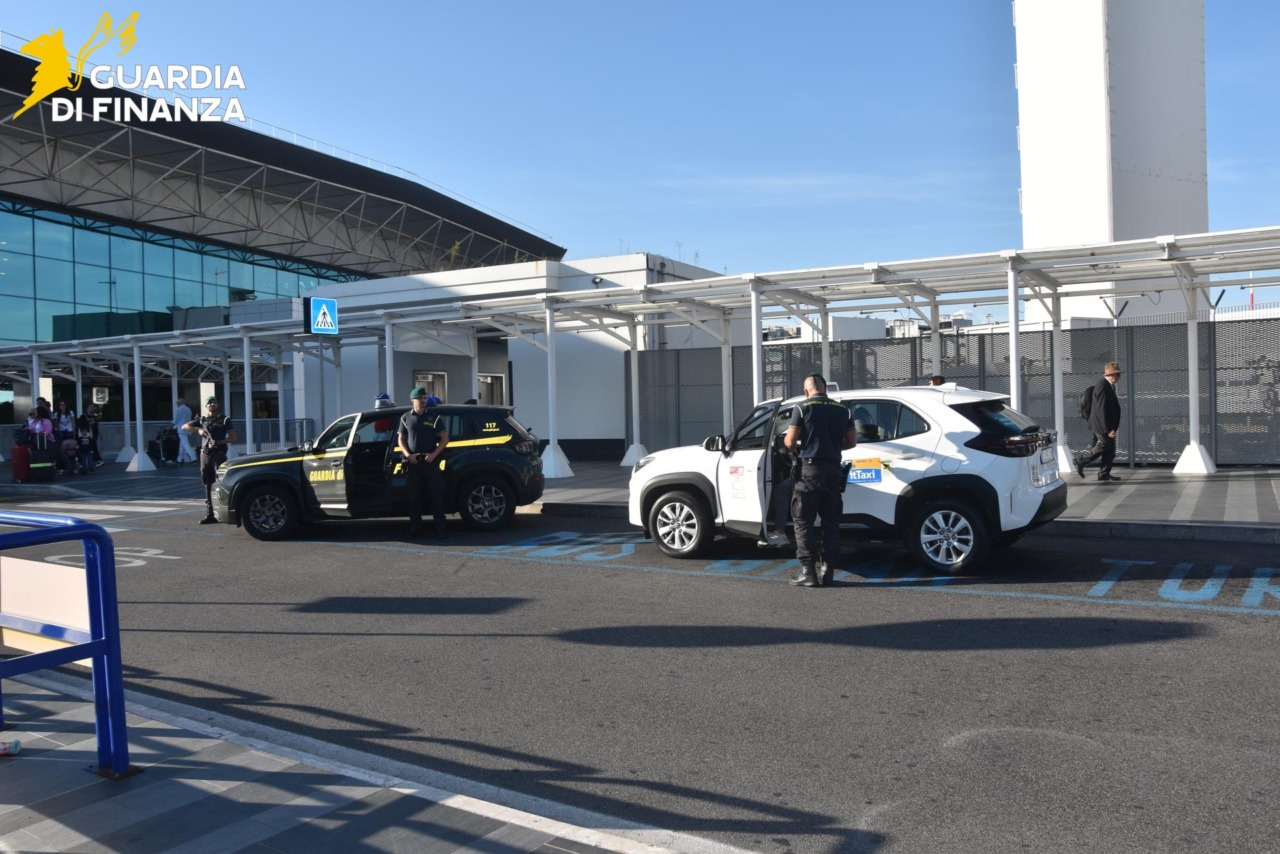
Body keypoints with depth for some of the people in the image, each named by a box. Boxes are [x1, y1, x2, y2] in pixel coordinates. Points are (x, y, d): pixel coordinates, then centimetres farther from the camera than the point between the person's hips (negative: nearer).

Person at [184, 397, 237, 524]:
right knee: (208, 486, 5)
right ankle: (210, 514, 8)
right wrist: (198, 430, -7)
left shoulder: (224, 419, 5)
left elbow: (233, 438, -1)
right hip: (205, 455, 5)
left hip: (219, 455, -4)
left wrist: (217, 442, -15)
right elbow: (184, 427, 10)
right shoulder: (202, 420, 17)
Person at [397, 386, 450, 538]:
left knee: (436, 495, -3)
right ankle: (415, 529, 10)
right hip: (412, 462, 2)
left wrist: (433, 454, -10)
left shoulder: (434, 417, 4)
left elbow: (445, 438, 3)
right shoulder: (406, 418, 9)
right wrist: (408, 455, -6)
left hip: (430, 461, -2)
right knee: (414, 497, 4)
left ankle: (440, 529, -1)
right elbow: (400, 439, 11)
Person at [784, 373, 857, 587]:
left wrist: (786, 439, 16)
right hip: (833, 471, 4)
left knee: (803, 522, 2)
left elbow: (790, 442, -6)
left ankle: (808, 571, -4)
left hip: (810, 469, -4)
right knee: (831, 522, 12)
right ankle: (827, 570, 11)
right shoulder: (842, 410, 8)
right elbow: (852, 441, 11)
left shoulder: (802, 408, -5)